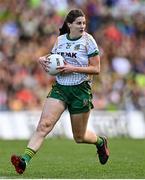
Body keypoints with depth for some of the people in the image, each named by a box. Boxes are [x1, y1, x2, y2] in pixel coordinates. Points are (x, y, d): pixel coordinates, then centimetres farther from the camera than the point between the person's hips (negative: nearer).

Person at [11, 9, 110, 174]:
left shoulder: (88, 40, -6)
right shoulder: (60, 39, 5)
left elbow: (96, 69, -8)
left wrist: (73, 68, -19)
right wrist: (43, 60, -2)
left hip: (80, 90, -3)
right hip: (59, 88, 3)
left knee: (79, 137, 9)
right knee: (44, 125, -17)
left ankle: (100, 142, 42)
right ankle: (24, 160, -27)